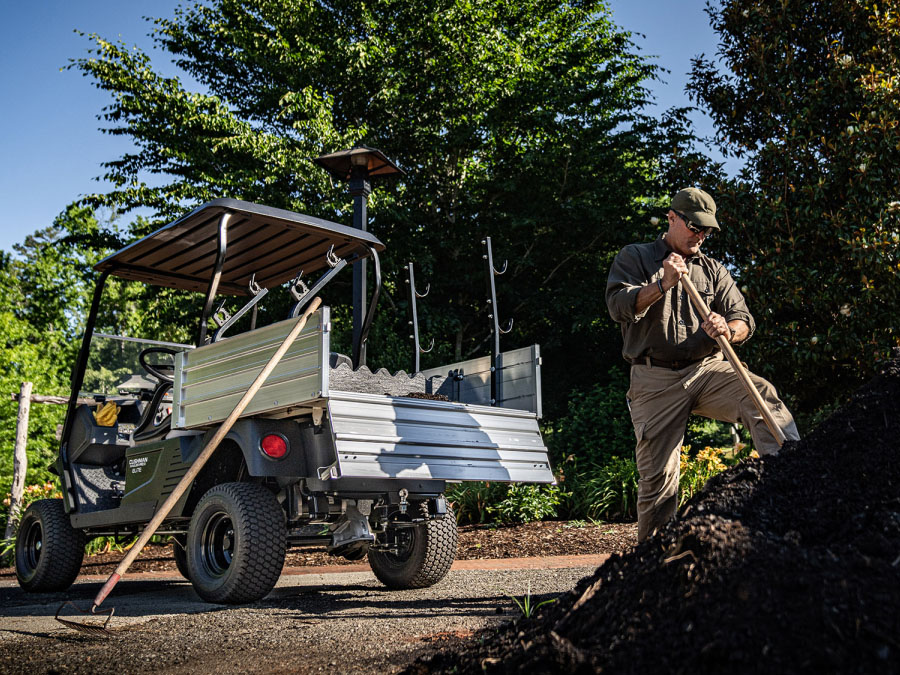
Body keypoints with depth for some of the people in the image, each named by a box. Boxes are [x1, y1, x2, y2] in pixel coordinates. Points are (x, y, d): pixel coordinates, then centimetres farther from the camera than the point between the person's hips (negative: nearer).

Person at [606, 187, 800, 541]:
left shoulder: (713, 270, 18)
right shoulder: (634, 257, 10)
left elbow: (743, 320, 9)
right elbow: (618, 306, -6)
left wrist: (728, 330, -15)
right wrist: (662, 285, -21)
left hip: (707, 371, 3)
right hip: (655, 380, -3)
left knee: (761, 394, -28)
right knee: (657, 477, -3)